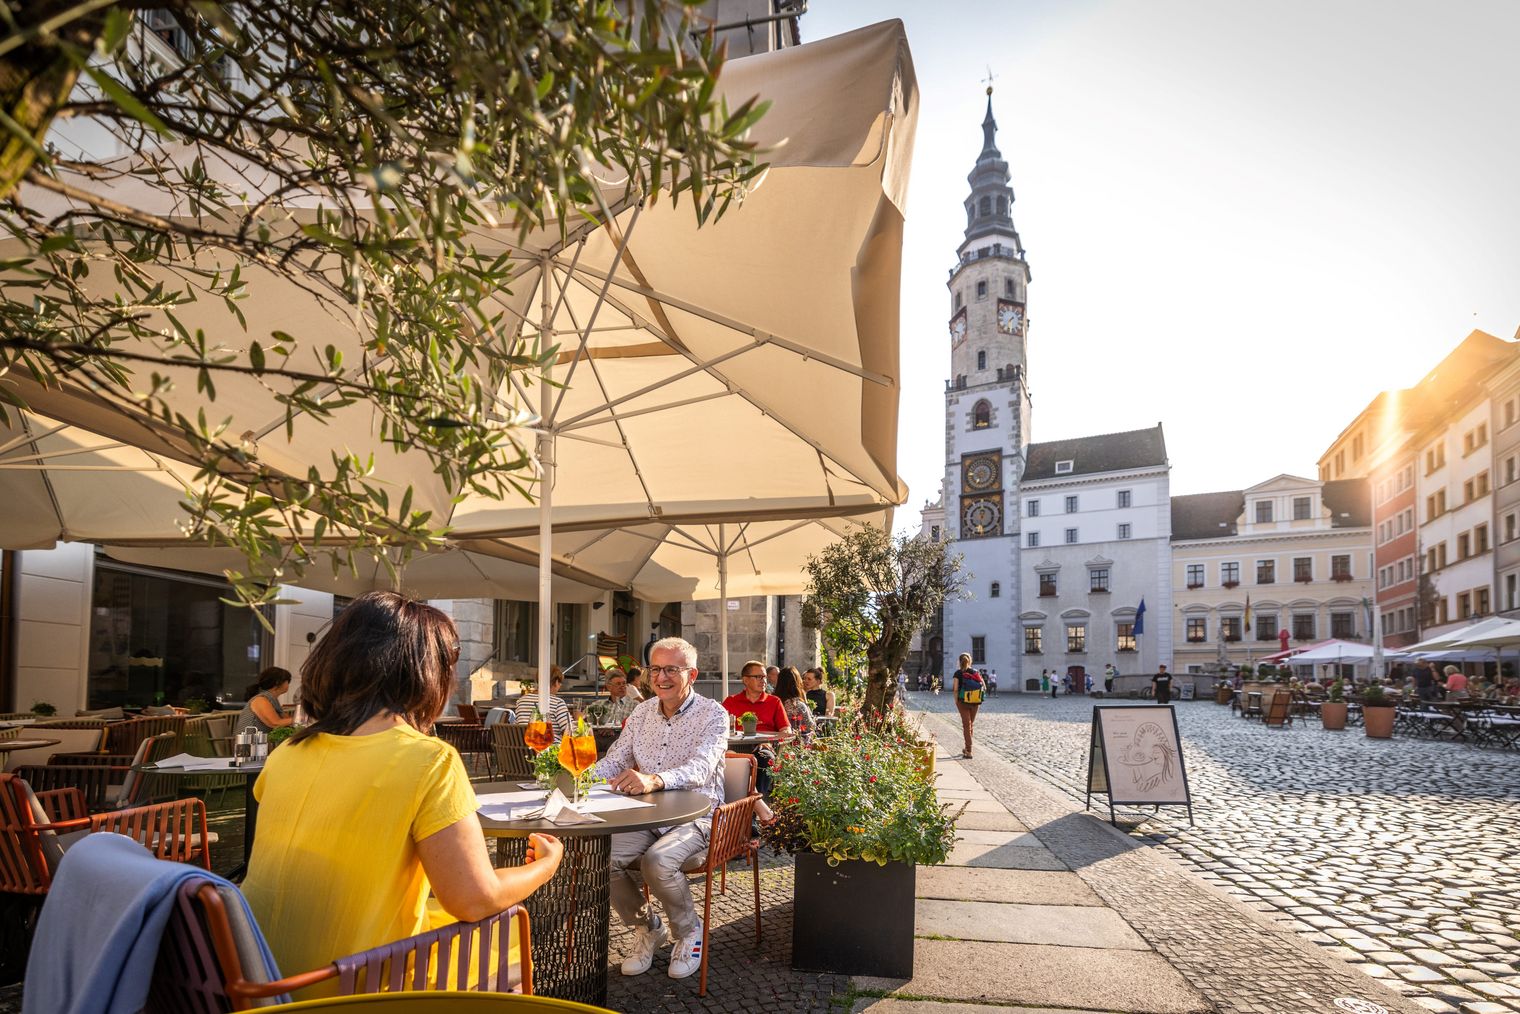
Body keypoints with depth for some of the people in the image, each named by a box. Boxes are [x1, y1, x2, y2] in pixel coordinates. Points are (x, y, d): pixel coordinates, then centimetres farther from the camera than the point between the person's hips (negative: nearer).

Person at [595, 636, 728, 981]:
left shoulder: (713, 714, -9)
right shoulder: (642, 713, 10)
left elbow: (700, 768, -25)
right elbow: (614, 761, 9)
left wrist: (654, 779, -45)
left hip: (695, 816, -5)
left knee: (657, 861, -32)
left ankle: (688, 930, 0)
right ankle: (647, 928, 8)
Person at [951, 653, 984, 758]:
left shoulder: (958, 673, -6)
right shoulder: (976, 672, 4)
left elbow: (955, 688, -14)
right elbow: (984, 687, 0)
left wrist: (956, 701, -5)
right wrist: (979, 697, 10)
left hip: (963, 701, -3)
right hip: (975, 702, 3)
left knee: (966, 725, 1)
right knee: (971, 724, 18)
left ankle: (969, 751, -5)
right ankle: (967, 749, 29)